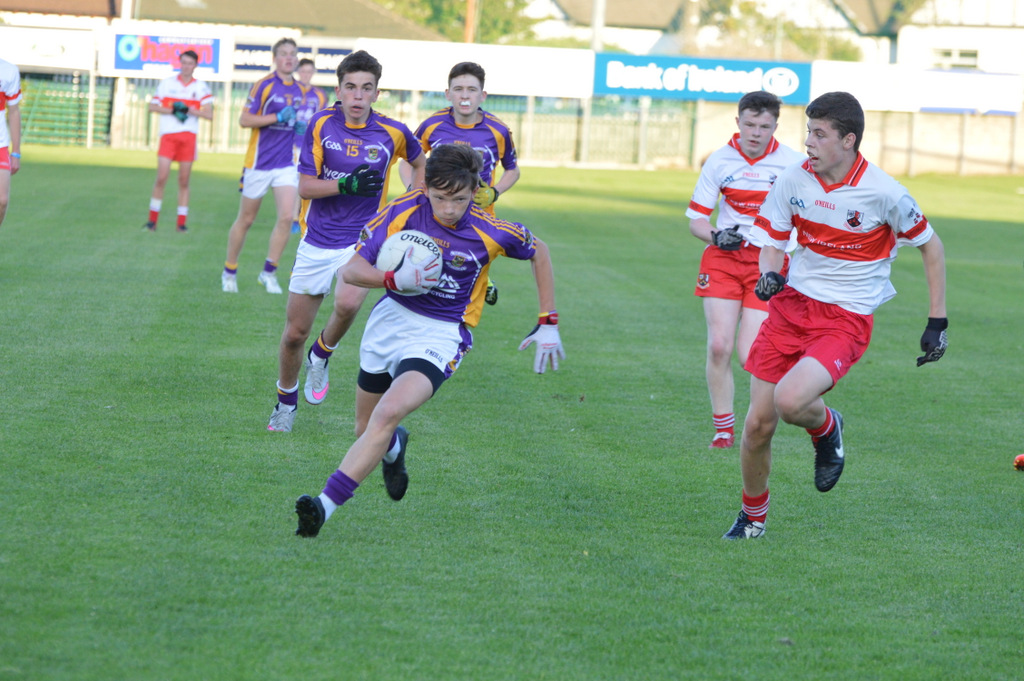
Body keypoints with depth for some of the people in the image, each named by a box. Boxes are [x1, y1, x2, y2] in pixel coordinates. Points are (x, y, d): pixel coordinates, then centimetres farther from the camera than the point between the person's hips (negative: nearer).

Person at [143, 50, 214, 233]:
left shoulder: (201, 87, 6)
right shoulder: (166, 83, 7)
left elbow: (209, 115, -2)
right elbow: (152, 106, 7)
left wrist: (189, 110, -16)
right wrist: (172, 110, -8)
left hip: (188, 136, 1)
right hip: (168, 135, -1)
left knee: (184, 181, 3)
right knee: (161, 178, -9)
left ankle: (182, 222, 8)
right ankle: (152, 219, 0)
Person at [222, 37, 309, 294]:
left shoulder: (300, 90, 9)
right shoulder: (264, 85, -8)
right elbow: (244, 120, -14)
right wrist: (279, 117, -20)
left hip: (286, 164, 4)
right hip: (259, 163, -4)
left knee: (286, 217, -12)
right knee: (246, 220, 6)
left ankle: (268, 272, -1)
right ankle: (229, 271, 21)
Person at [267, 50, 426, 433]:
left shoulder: (392, 133, -4)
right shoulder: (321, 125, -5)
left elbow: (421, 163, 17)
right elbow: (305, 186, -9)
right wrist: (348, 185, -23)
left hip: (363, 239, -1)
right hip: (318, 241, 1)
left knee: (348, 303, -31)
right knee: (295, 332, 6)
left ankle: (322, 354, 1)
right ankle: (286, 399, 32)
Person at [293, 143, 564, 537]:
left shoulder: (489, 232, -15)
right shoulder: (403, 212, -14)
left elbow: (538, 252, 6)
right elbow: (350, 270, -13)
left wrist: (548, 324, 4)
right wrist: (395, 280, -32)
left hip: (441, 335, -4)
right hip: (391, 316, 4)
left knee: (386, 415, -27)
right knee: (366, 427, 17)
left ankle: (326, 505, -30)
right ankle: (395, 448, 55)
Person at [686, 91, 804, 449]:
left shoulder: (793, 163, -5)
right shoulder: (720, 161, -1)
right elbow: (696, 219, 5)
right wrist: (716, 236, -16)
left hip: (768, 261, -2)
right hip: (723, 258, 2)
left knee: (749, 353, -11)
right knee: (719, 346, -10)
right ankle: (723, 429, 5)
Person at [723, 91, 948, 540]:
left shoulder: (883, 193, -14)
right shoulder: (794, 180, -4)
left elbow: (931, 246, 1)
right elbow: (770, 241, 9)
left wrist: (937, 322, 1)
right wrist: (770, 275, -15)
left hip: (846, 320, -4)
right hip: (792, 304, 4)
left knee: (788, 401, -28)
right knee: (758, 425, 0)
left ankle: (826, 428, 9)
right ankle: (753, 515, 27)